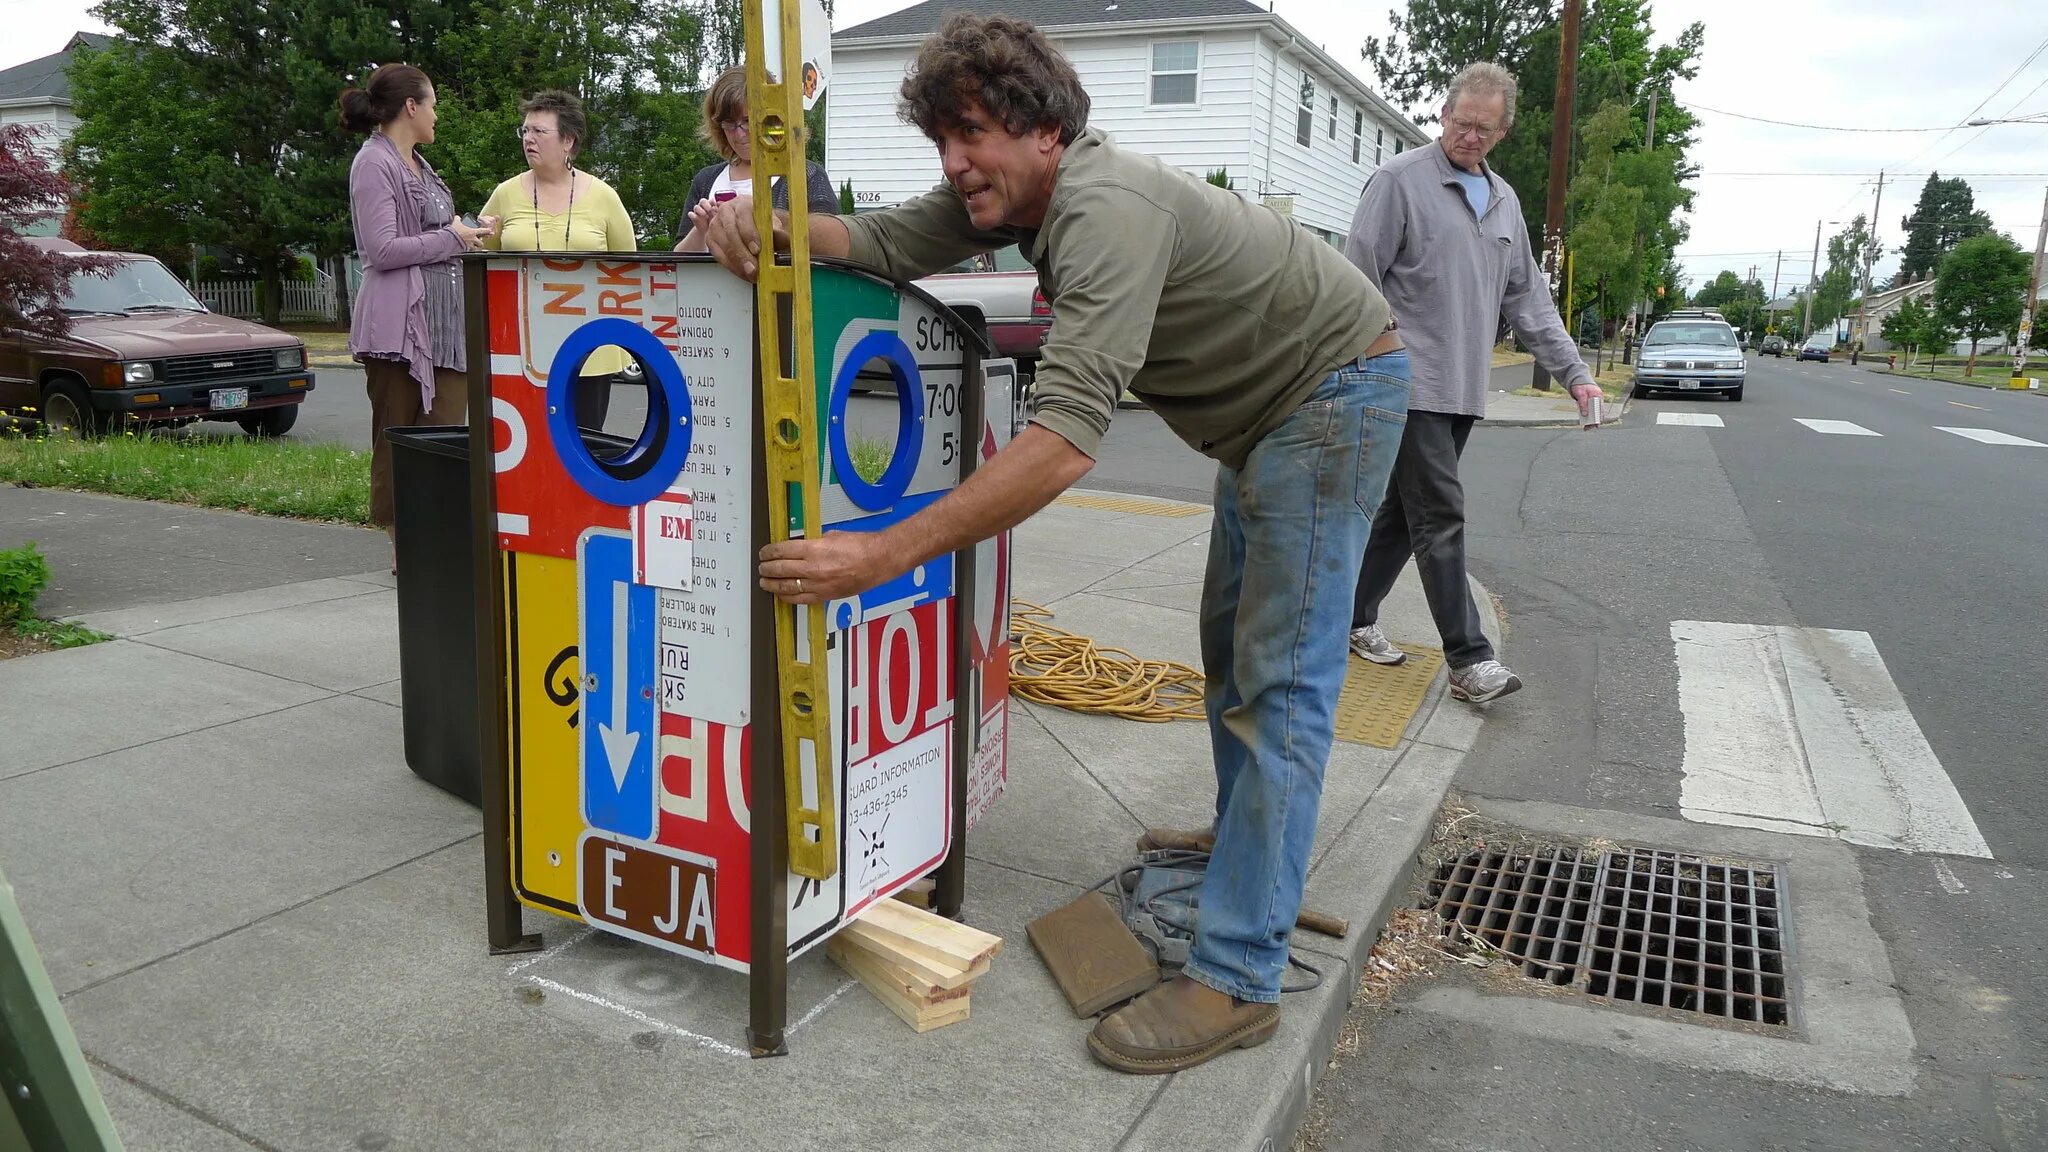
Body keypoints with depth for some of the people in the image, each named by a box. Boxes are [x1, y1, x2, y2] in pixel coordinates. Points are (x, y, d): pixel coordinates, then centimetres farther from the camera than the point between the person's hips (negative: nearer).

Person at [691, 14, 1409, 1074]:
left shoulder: (1106, 209, -34)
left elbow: (1065, 439, -44)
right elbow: (888, 244, -7)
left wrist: (885, 554, -46)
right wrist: (766, 221, -28)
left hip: (1333, 396, -10)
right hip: (1263, 409, 10)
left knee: (1279, 678, -13)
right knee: (1232, 639, 21)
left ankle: (1236, 979, -10)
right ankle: (1246, 831, 40)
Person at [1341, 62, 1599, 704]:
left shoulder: (1504, 202, 17)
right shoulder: (1400, 181, -5)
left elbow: (1528, 298, 19)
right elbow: (1358, 281, -9)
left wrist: (1573, 373, 13)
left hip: (1464, 389, 7)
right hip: (1411, 384, -7)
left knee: (1405, 511, 13)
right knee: (1441, 520, -8)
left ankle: (1355, 616, 25)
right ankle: (1468, 660, -4)